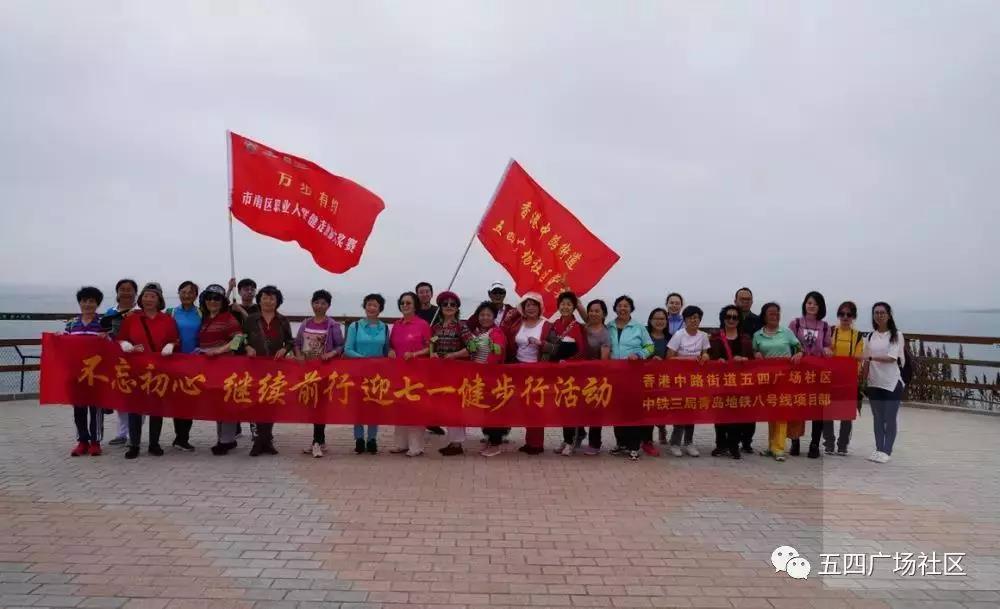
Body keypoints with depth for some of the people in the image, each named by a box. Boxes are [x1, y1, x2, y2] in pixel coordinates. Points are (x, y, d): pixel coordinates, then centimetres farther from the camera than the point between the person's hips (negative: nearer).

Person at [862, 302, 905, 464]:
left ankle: (887, 451, 9)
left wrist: (870, 356, -29)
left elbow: (892, 357, -18)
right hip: (874, 383, 4)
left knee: (890, 419, 1)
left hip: (892, 383, -4)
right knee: (877, 419, 10)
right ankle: (879, 449, 18)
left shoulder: (897, 335, -6)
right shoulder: (870, 337, 7)